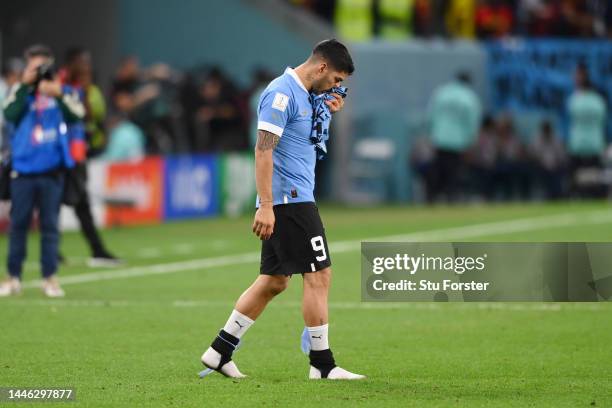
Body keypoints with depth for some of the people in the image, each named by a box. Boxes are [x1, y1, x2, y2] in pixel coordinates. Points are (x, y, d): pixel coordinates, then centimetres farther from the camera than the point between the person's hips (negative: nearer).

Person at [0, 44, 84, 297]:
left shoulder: (62, 92, 6)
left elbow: (77, 115, -10)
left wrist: (58, 95, -22)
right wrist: (26, 85, -12)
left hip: (51, 170, -1)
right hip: (22, 169, 1)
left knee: (50, 225, 1)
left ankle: (50, 278, 5)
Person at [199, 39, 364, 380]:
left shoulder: (305, 95, 16)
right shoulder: (282, 93, -14)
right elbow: (264, 150, -19)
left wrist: (328, 114, 11)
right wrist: (266, 206, -24)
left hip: (296, 199, 10)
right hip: (289, 199, -10)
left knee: (274, 281, 11)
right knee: (319, 276, -7)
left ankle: (220, 350, 14)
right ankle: (322, 364, -3)